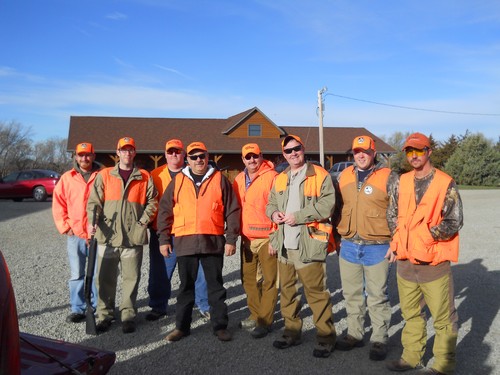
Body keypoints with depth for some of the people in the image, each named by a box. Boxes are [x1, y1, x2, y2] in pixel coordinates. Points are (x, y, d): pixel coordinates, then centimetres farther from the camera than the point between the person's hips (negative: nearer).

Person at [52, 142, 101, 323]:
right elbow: (58, 204, 8)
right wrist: (65, 226, -1)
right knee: (76, 274, 8)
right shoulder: (67, 178, 7)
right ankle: (77, 309, 17)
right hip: (75, 235, 2)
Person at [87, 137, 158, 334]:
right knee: (106, 279, 7)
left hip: (133, 237, 0)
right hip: (107, 236, 1)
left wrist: (143, 220, -4)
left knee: (131, 279, 5)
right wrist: (93, 221, -12)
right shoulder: (104, 175, 8)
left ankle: (128, 315, 17)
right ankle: (105, 315, 20)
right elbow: (94, 201, 4)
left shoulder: (144, 177, 7)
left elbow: (152, 201, 9)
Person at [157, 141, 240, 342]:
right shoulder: (178, 181, 7)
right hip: (185, 242, 1)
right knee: (186, 286, 11)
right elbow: (165, 210, 7)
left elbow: (232, 211, 2)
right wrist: (164, 239, 2)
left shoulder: (220, 180, 4)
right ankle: (182, 326, 23)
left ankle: (220, 325, 19)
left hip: (213, 242, -1)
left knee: (216, 285, 8)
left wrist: (231, 239, -3)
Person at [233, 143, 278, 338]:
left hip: (267, 238, -7)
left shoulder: (271, 177, -9)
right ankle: (255, 315, 32)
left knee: (269, 280, 2)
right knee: (248, 278, 16)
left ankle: (265, 320, 12)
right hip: (247, 239, 7)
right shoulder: (239, 180, 11)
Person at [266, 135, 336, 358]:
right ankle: (292, 331, 29)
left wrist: (298, 216, -16)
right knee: (287, 289, 14)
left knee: (316, 291, -4)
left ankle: (325, 337, 9)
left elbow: (327, 204, -12)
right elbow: (271, 203, 23)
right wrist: (273, 213, 0)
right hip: (284, 244, 7)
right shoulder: (280, 179, 17)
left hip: (308, 244, -6)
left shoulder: (319, 175, -3)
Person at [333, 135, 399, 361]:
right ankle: (354, 334, 30)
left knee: (377, 296, 5)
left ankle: (379, 340, 20)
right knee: (352, 294, 15)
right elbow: (337, 208, 17)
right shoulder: (344, 176, 9)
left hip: (377, 248, -4)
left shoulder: (388, 177, -5)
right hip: (348, 247, 5)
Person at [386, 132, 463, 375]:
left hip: (434, 263, -5)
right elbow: (392, 214, 17)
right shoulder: (402, 182, 8)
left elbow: (454, 222, -8)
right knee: (411, 314, 17)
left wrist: (429, 233, -15)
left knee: (443, 317, 4)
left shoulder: (445, 184, -8)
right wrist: (398, 240, 6)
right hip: (405, 261, 5)